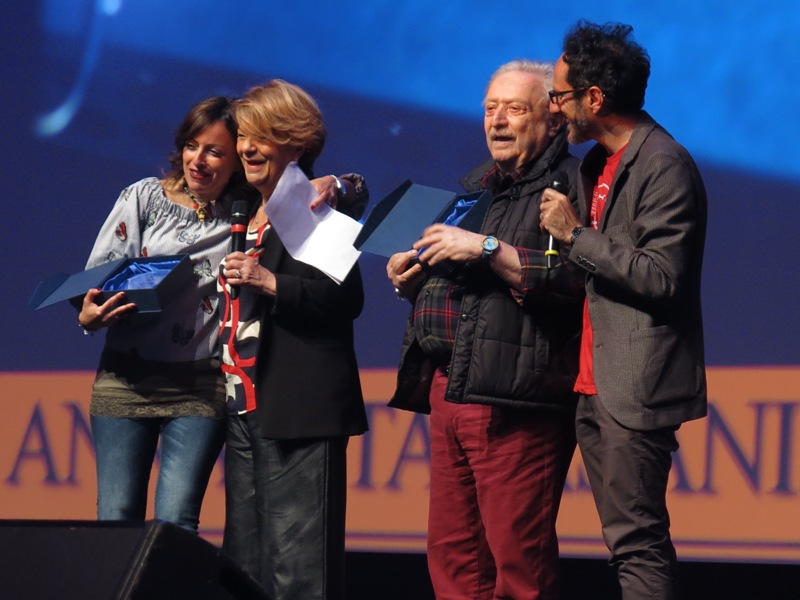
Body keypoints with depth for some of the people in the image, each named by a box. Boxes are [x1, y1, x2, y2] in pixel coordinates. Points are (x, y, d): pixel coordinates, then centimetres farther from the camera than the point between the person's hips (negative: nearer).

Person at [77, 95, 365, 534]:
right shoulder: (144, 197, 6)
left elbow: (353, 193, 11)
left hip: (201, 387, 0)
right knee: (116, 520, -2)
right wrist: (88, 315, -16)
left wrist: (330, 185, -12)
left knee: (175, 524, -10)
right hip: (125, 378, 1)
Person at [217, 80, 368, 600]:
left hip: (297, 412, -9)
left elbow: (345, 298, -16)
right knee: (244, 556, 9)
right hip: (244, 405, 9)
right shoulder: (247, 215, 21)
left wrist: (270, 283, -24)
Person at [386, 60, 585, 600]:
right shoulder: (477, 186, 24)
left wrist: (488, 249, -19)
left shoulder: (570, 186, -5)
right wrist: (411, 277, 10)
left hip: (515, 399, -9)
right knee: (453, 555, 8)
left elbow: (572, 280, -20)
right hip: (448, 389, 9)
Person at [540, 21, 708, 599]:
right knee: (631, 541, 10)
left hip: (636, 389, -10)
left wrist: (576, 234, -16)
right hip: (596, 385, 10)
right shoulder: (599, 163, 18)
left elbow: (661, 277, -20)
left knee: (637, 543, -12)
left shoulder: (664, 165, -13)